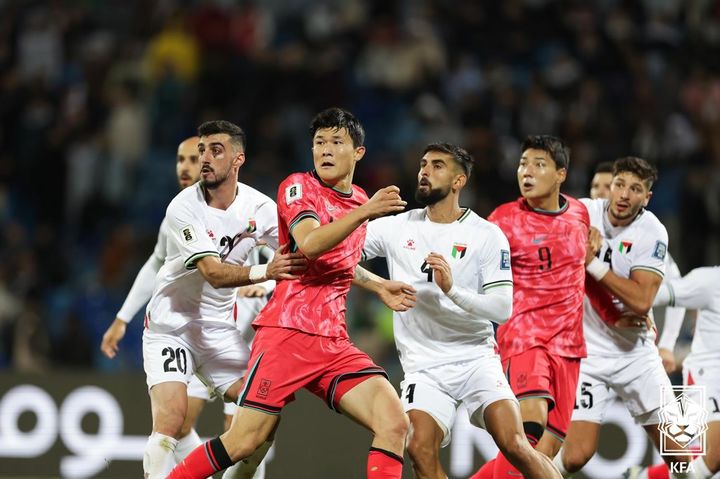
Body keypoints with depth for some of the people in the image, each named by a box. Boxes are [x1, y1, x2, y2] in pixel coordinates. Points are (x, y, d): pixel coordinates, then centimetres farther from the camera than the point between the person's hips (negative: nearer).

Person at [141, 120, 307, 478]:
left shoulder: (258, 206, -5)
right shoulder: (184, 207, -19)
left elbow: (300, 255, 1)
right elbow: (214, 273, -29)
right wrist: (265, 272, -45)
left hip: (219, 327, 5)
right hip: (170, 325, -5)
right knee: (170, 420, -20)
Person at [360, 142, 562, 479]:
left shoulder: (487, 236, -5)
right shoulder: (397, 227, 5)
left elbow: (503, 309, -11)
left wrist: (452, 289, -25)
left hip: (476, 359, -2)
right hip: (424, 366, 2)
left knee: (515, 446, -18)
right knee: (420, 450, -19)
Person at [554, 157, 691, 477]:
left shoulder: (651, 233, -11)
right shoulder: (582, 213, -8)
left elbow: (641, 301, -21)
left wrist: (592, 262, -22)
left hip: (636, 352, 1)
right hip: (588, 352, -1)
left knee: (677, 453, 1)